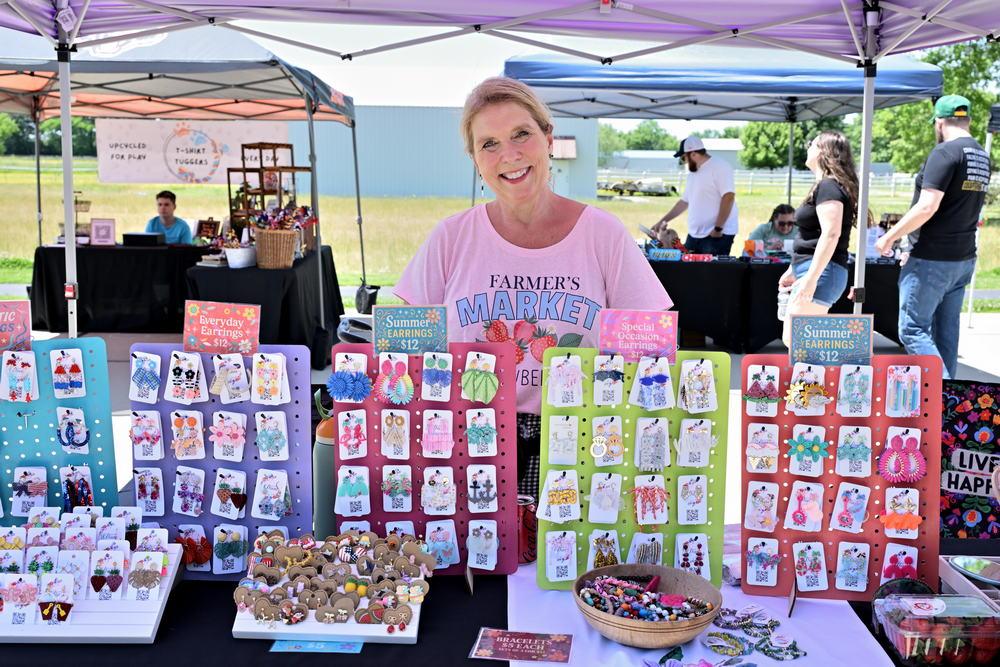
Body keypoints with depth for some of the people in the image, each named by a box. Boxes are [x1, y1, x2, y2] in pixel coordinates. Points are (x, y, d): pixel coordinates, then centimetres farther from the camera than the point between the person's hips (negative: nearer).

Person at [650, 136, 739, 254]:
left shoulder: (720, 167, -10)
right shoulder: (693, 173, 17)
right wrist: (663, 221, 24)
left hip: (717, 235, -8)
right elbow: (685, 201, 26)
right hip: (694, 235, 8)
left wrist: (718, 228, -21)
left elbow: (728, 197, -19)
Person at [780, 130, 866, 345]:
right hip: (811, 271, 11)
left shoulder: (828, 186, -12)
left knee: (795, 341, -12)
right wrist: (793, 270, 29)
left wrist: (811, 277, -28)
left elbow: (831, 234, -23)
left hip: (820, 272, -11)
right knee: (791, 339, 14)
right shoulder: (825, 186, 20)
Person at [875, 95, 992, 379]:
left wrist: (890, 236, -12)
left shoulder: (945, 152, -15)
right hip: (964, 259, 9)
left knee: (912, 329, -4)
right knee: (946, 333, 13)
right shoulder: (982, 157, 13)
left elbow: (927, 207, -22)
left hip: (933, 260, -9)